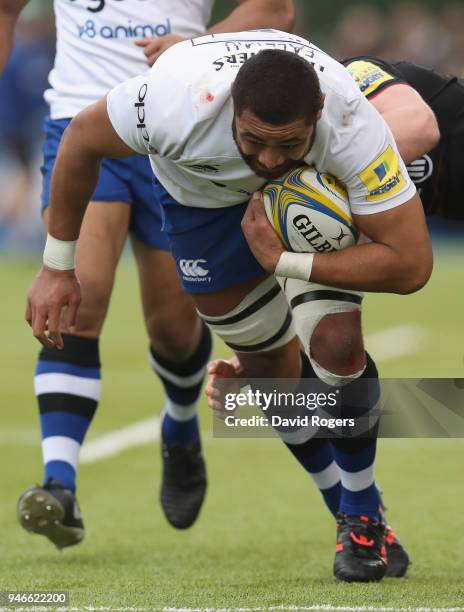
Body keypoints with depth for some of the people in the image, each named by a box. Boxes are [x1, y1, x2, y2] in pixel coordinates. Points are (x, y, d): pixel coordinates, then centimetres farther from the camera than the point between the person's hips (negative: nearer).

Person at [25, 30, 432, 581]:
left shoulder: (354, 127, -42)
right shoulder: (179, 101, -42)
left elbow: (411, 265, -38)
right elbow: (82, 139, -21)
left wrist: (281, 262, -38)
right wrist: (58, 266, -13)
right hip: (201, 187, 1)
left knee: (335, 344, -17)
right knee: (266, 360, 0)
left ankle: (362, 513, 3)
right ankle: (338, 494, 20)